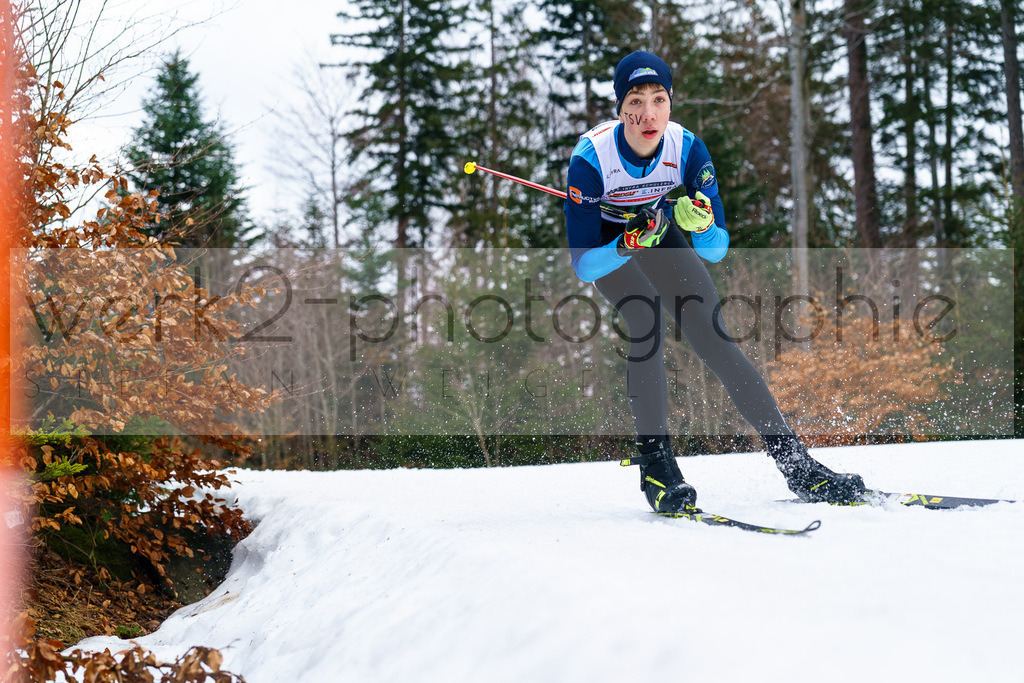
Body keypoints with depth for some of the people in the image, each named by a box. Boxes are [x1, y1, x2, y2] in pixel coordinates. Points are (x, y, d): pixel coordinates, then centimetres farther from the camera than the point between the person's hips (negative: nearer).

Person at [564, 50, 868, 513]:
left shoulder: (687, 149, -26)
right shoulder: (591, 159, -34)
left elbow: (717, 250, -23)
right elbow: (584, 266, -31)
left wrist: (701, 224, -44)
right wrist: (630, 241, -48)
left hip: (656, 227, 2)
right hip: (602, 240, -2)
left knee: (711, 333, -9)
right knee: (646, 317, -29)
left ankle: (796, 463, -6)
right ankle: (655, 464, -20)